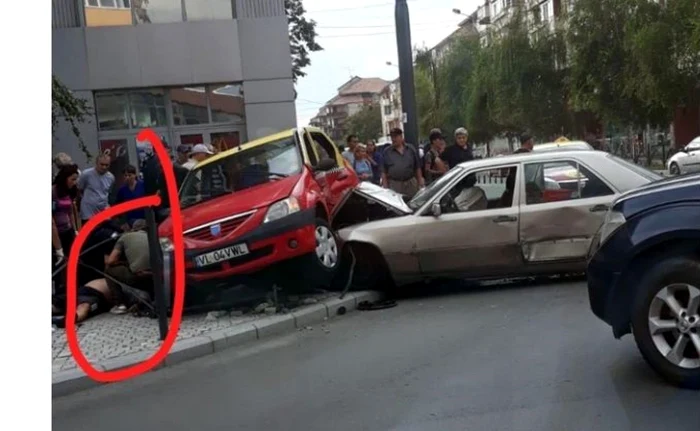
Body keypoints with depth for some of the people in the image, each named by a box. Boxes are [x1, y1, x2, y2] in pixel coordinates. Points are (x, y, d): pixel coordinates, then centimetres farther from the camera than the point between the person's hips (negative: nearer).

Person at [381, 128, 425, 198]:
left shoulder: (411, 149, 9)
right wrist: (385, 187, -2)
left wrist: (420, 183, 5)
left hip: (411, 183, 2)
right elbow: (384, 172, 4)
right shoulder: (387, 152, 6)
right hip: (394, 185, -2)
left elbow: (417, 168, 11)